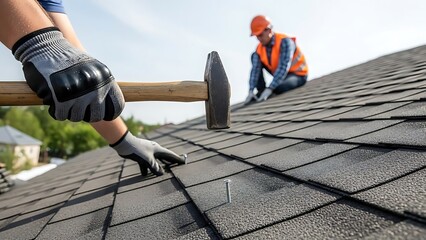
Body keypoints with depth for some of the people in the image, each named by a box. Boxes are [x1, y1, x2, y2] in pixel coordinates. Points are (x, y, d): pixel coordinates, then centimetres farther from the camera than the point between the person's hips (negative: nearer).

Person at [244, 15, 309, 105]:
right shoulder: (260, 49, -9)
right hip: (280, 73, 6)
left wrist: (269, 89, -42)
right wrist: (251, 91, -30)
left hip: (297, 74, -6)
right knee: (254, 56, -6)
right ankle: (261, 91, -8)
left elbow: (283, 68, -35)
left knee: (277, 88, -39)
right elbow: (255, 69, -18)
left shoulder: (284, 42, -26)